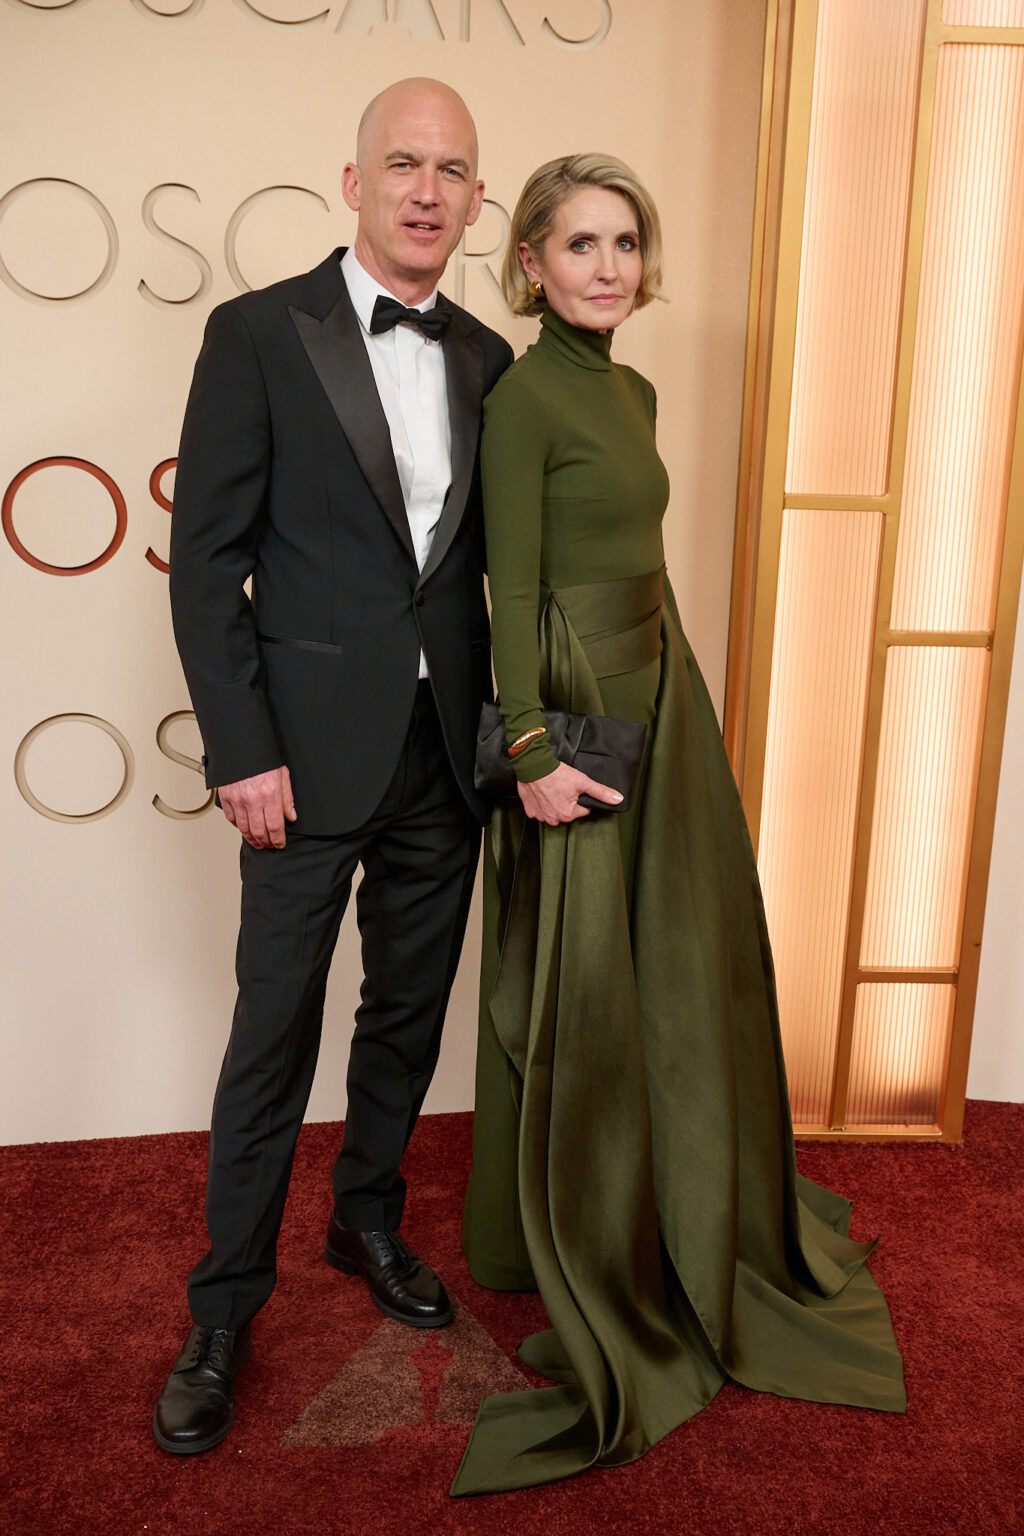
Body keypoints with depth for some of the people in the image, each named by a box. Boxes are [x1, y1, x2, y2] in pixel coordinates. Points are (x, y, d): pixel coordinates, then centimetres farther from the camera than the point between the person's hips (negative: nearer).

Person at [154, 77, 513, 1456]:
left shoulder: (486, 362, 9)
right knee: (276, 1034, 4)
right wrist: (242, 751, -12)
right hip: (312, 755, -4)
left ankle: (369, 1221, 40)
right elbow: (205, 562, -7)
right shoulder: (259, 334, -4)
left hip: (445, 756, 5)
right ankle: (225, 1309, 24)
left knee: (408, 1015, 16)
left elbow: (493, 558, 12)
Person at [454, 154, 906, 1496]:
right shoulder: (520, 397, -12)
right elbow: (511, 588, -16)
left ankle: (689, 1219, 40)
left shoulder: (633, 391, 13)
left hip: (663, 687, 9)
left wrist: (664, 690, 18)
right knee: (581, 989, 4)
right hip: (578, 704, -9)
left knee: (690, 957, 18)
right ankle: (567, 1241, 27)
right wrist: (533, 750, -21)